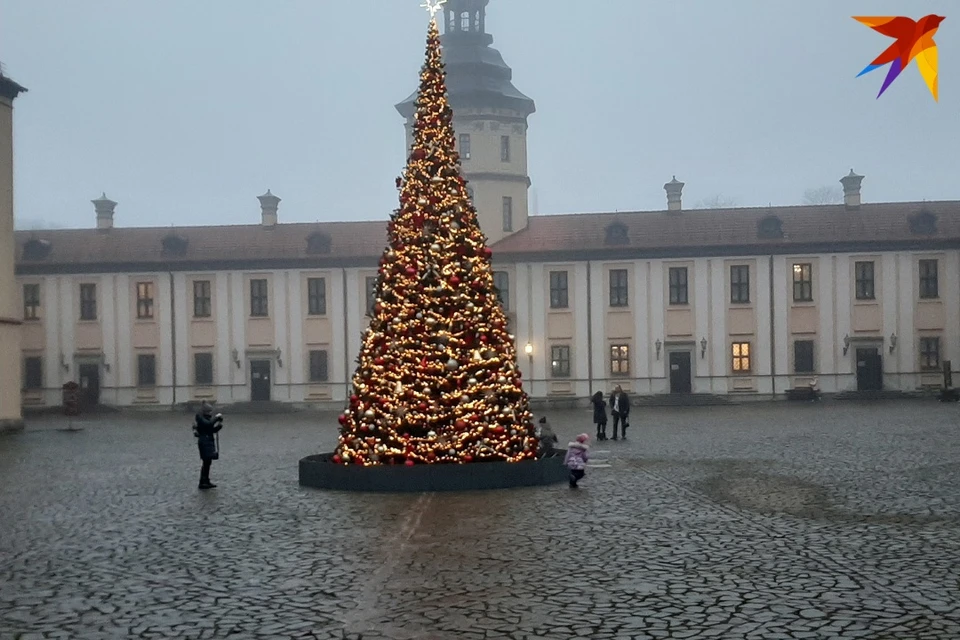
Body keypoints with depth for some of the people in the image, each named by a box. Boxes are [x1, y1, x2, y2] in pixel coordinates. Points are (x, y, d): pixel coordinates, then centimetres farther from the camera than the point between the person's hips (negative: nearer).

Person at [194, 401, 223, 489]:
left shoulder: (208, 418, 14)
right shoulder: (200, 418, -11)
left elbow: (213, 430, 15)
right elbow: (208, 424, -29)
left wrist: (219, 425, -1)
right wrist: (216, 418, -22)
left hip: (210, 442, 9)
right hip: (204, 442, -9)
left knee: (208, 462, 12)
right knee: (205, 461, -10)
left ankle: (206, 481, 18)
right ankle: (202, 483, -8)